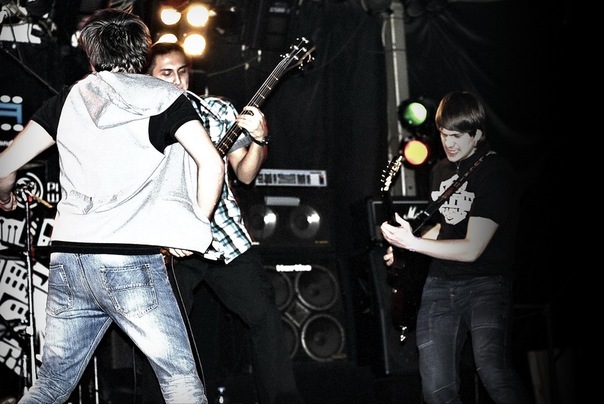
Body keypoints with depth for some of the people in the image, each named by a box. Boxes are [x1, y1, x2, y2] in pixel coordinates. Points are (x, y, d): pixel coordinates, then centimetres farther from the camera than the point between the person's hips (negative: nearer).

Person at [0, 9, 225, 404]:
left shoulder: (68, 99, 14)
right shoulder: (163, 98, 5)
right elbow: (211, 162, -9)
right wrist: (195, 228, 4)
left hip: (67, 258, 4)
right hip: (130, 262, -4)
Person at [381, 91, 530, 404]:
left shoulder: (495, 173, -11)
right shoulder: (439, 171, 14)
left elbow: (471, 249, -17)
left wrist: (411, 243, -16)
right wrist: (402, 246, 13)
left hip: (486, 281, -6)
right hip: (440, 283, 7)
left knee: (491, 368, -31)